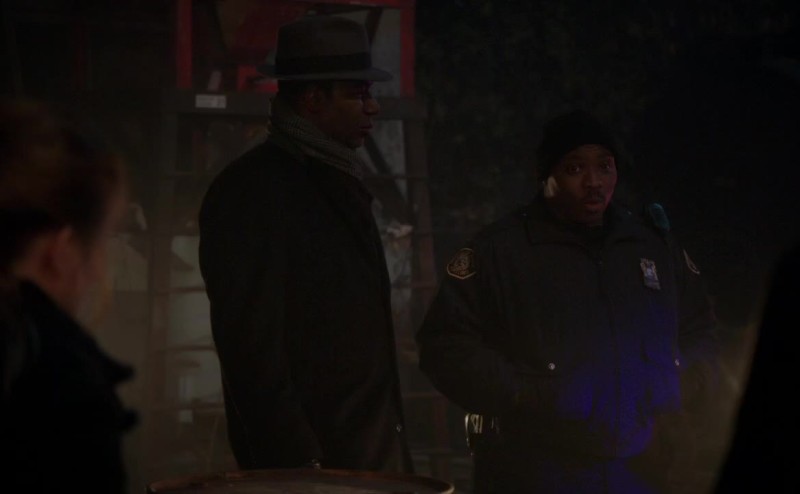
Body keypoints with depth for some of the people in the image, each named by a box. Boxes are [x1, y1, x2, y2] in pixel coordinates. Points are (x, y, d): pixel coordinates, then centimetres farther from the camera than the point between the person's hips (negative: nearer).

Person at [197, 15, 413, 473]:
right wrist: (299, 464, -21)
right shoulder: (253, 188, -11)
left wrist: (393, 448, 17)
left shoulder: (340, 181, 16)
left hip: (375, 453, 8)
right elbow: (252, 342, -17)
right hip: (310, 458, -8)